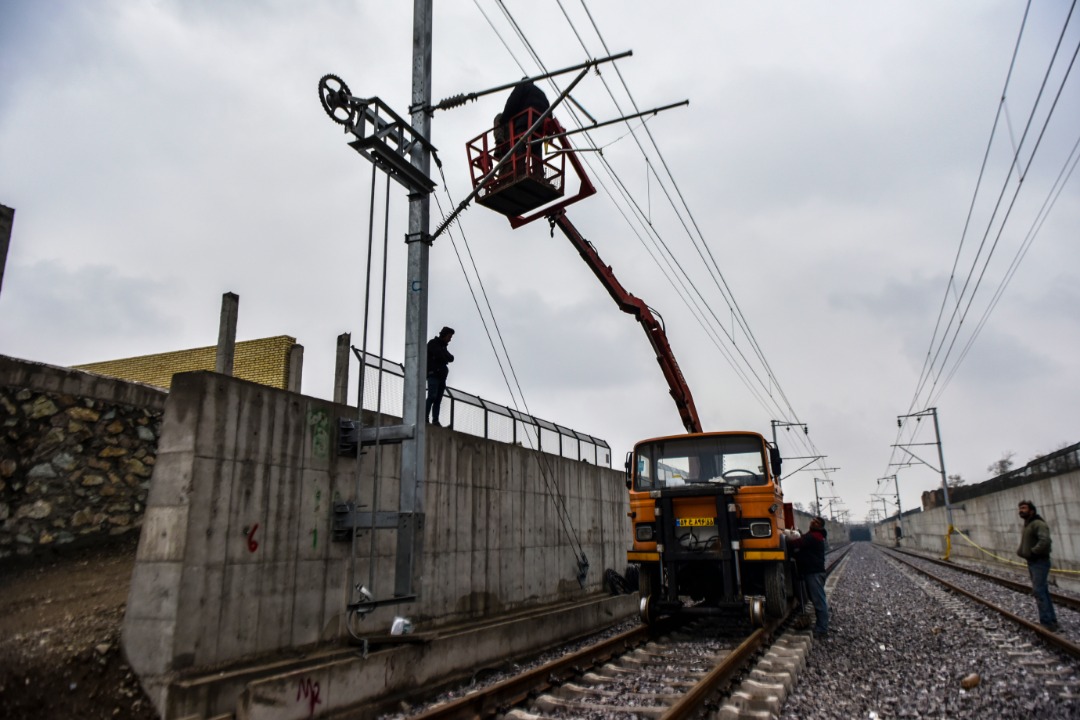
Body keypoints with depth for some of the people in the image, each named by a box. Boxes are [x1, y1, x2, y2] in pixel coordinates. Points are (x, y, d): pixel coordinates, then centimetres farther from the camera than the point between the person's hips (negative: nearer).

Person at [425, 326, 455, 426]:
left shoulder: (443, 346, 24)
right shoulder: (433, 343, 1)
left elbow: (451, 358, 11)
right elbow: (440, 355, -14)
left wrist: (445, 357, -6)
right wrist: (446, 358, 3)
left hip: (441, 376, 7)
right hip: (433, 374, -7)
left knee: (438, 400, -1)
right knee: (432, 396, -20)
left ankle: (435, 420, -7)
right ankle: (425, 417, -20)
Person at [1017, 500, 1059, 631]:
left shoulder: (1038, 524, -16)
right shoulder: (1027, 525, 15)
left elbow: (1045, 541, -31)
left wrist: (1032, 552, -23)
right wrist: (1020, 551, 8)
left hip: (1040, 563, -10)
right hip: (1031, 563, 10)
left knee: (1038, 591, -11)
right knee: (1043, 591, 14)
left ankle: (1046, 623, -8)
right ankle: (1051, 621, 22)